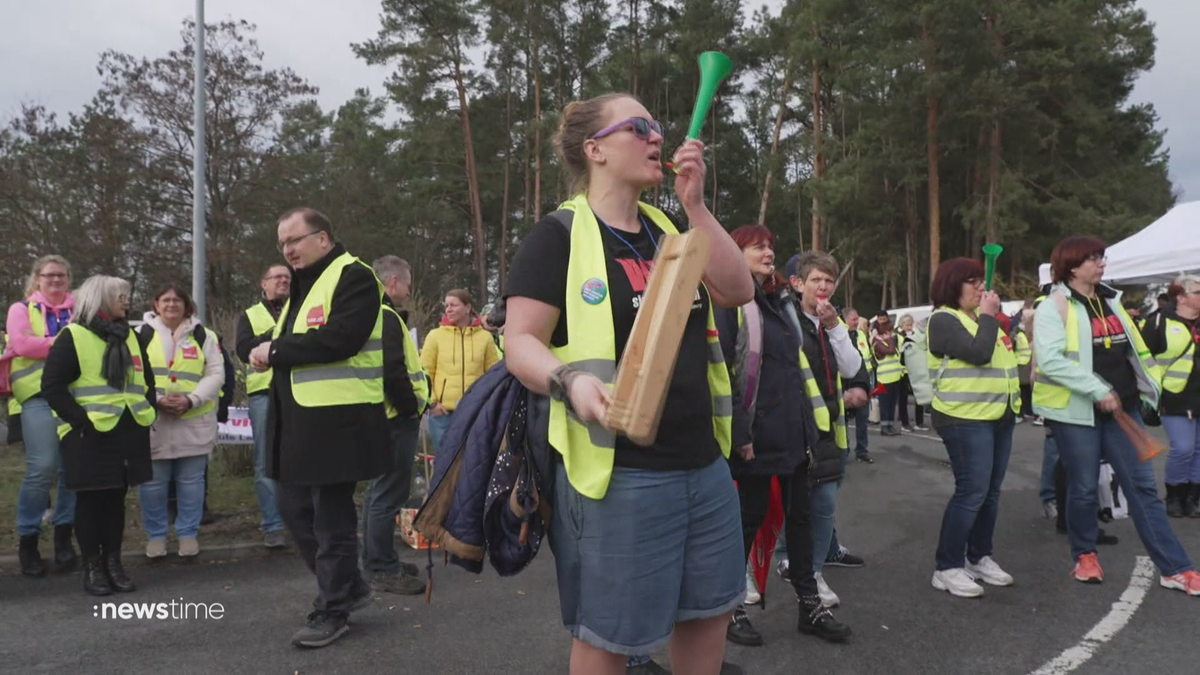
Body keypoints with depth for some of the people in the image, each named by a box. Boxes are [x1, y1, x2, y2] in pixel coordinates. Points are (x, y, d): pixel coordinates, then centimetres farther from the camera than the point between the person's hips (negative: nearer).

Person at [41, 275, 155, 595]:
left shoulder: (129, 336, 15)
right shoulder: (73, 336, -6)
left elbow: (146, 378, 20)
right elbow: (52, 386, -12)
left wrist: (148, 411, 7)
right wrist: (80, 419, -18)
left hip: (129, 433, 6)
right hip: (90, 435, -6)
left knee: (116, 499, 12)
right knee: (91, 500, 3)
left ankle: (113, 563, 20)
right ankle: (92, 568, 14)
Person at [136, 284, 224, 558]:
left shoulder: (204, 336, 8)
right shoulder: (142, 334, 6)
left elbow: (215, 374, 2)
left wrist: (190, 400, -13)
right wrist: (156, 400, -15)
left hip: (194, 423, 1)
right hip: (152, 421, 0)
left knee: (191, 481, 6)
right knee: (152, 481, 5)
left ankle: (188, 533, 18)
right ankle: (155, 535, 20)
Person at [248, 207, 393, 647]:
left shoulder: (353, 277, -9)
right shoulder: (303, 285, 20)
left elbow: (339, 338, -23)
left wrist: (276, 351, -15)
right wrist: (271, 353, 1)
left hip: (336, 421, -10)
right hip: (297, 418, 10)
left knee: (331, 517, 0)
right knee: (294, 509, 14)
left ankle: (333, 610, 15)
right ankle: (349, 586, 29)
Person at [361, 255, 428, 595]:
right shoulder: (385, 317, -16)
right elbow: (393, 372, -24)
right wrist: (411, 407, -14)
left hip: (387, 417, 11)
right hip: (395, 418, -11)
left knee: (379, 490, 17)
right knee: (389, 493, -5)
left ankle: (377, 559, 28)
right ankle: (383, 569, 2)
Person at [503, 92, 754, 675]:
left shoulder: (670, 229, 13)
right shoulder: (559, 236, -8)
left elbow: (738, 292, 2)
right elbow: (520, 341, -12)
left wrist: (695, 206, -6)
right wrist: (569, 380, -32)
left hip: (704, 464, 7)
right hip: (619, 474, -7)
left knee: (710, 609, 20)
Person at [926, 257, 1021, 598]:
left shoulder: (981, 315, 17)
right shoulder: (943, 319, -9)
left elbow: (1006, 348, 18)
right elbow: (978, 352, -19)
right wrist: (988, 316, -10)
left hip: (1000, 416, 9)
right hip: (965, 418, -8)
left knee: (990, 492, 12)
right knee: (971, 492, -11)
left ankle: (979, 557, 24)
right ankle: (947, 568, -3)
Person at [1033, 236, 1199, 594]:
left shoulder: (1110, 300, 12)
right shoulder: (1054, 307, -10)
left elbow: (1133, 348, 21)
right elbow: (1050, 361, -22)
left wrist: (1148, 383, 11)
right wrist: (1098, 390, -23)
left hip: (1121, 407, 6)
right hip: (1078, 411, -6)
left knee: (1143, 485, 6)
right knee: (1084, 487, 5)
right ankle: (1085, 555, 25)